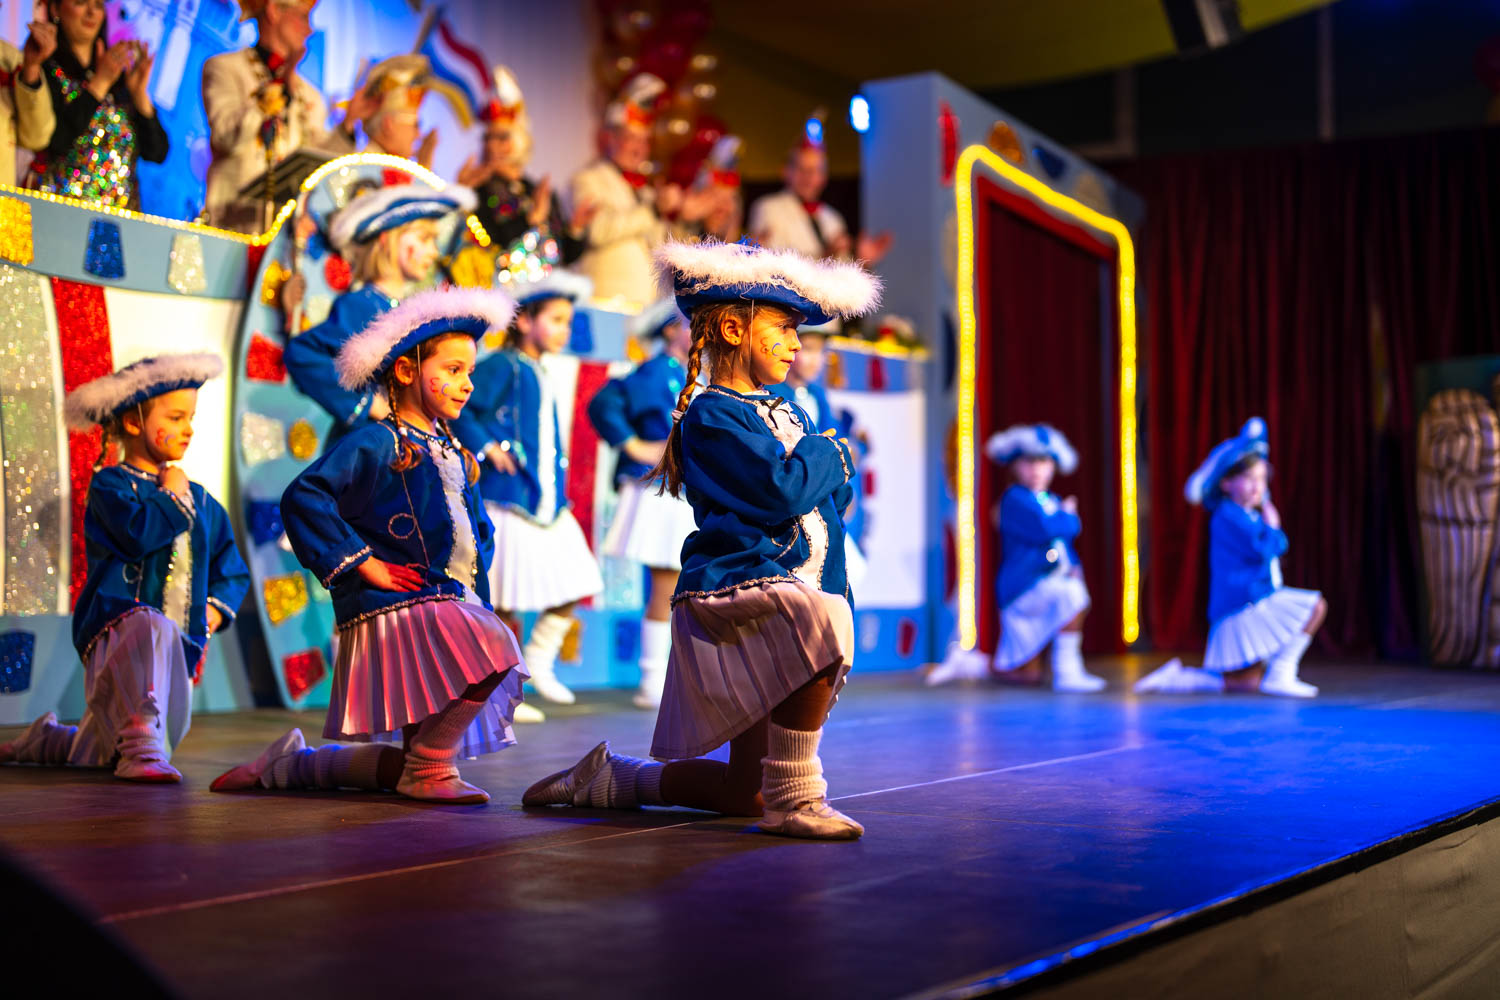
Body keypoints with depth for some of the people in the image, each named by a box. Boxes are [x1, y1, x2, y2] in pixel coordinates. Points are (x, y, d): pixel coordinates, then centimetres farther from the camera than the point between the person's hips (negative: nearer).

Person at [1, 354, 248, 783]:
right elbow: (138, 535, -23)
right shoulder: (110, 483, -2)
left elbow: (233, 569, 22)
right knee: (155, 630, -44)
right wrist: (173, 499, -7)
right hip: (117, 626, -6)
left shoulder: (200, 501, 17)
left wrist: (217, 606, 2)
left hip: (178, 648, 6)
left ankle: (47, 739, 41)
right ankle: (143, 745, -45)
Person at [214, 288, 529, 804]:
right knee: (493, 648, -33)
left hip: (450, 606, 9)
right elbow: (303, 497, -20)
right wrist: (363, 563, -20)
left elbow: (479, 528, 33)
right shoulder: (377, 444, -8)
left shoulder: (453, 453, 18)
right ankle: (428, 769, -16)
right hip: (397, 607, -9)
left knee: (407, 764, 8)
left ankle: (293, 764, 23)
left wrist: (476, 586, 15)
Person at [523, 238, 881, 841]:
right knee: (823, 624, -39)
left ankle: (611, 778, 27)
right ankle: (792, 801, -27)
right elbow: (780, 492, -19)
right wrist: (831, 455, -2)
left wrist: (831, 475, -3)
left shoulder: (790, 415, 19)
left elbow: (834, 499, 18)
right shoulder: (711, 417, -9)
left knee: (744, 795, 5)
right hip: (732, 588, -8)